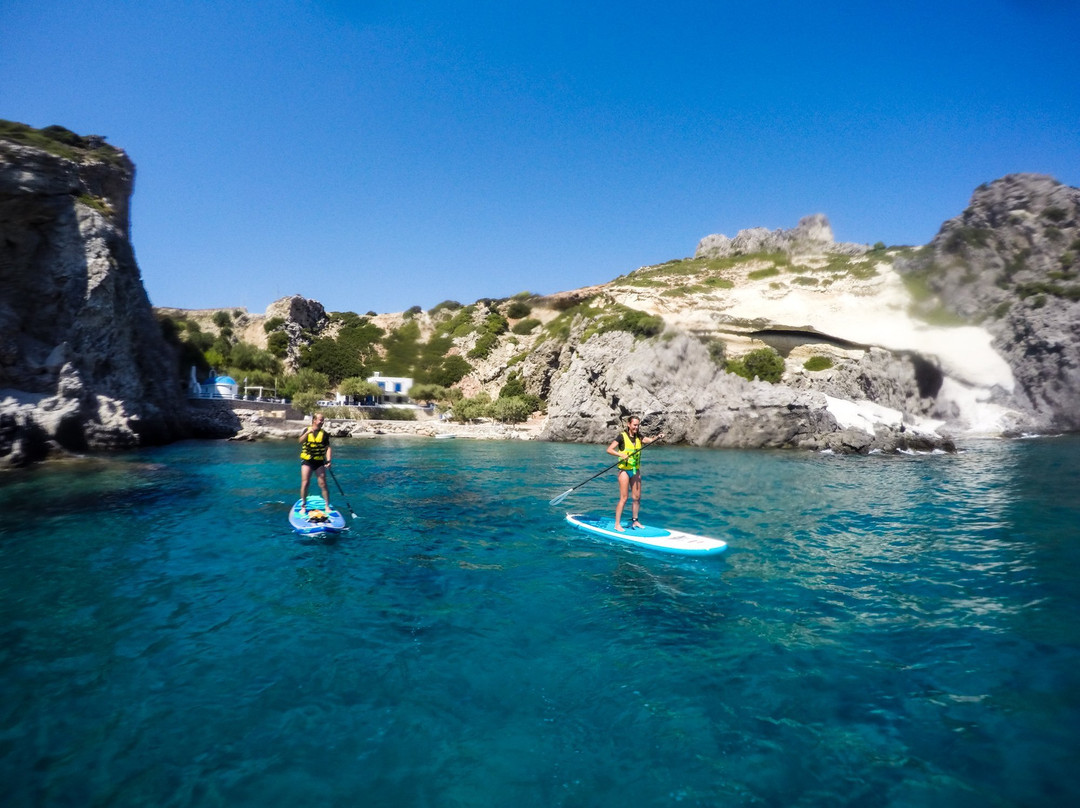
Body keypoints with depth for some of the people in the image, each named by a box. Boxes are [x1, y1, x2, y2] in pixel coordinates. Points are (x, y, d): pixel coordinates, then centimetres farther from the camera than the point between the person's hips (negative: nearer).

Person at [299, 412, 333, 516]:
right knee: (305, 483, -4)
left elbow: (328, 448, -2)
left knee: (323, 484, -1)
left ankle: (327, 506, 8)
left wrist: (328, 461, -14)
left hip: (319, 461, 0)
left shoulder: (324, 433, 2)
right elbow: (300, 441, -15)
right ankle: (303, 506, 9)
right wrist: (307, 433, -32)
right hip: (307, 460, 0)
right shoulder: (307, 430, 2)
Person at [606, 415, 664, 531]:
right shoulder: (622, 436, -9)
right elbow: (609, 449, -15)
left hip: (635, 470, 6)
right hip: (624, 470, -6)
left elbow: (650, 440, -10)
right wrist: (621, 454, -28)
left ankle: (635, 521, 24)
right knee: (624, 498, -6)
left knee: (637, 497, 9)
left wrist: (657, 437, -29)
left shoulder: (639, 437, 7)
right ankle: (617, 524, 1)